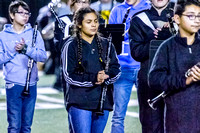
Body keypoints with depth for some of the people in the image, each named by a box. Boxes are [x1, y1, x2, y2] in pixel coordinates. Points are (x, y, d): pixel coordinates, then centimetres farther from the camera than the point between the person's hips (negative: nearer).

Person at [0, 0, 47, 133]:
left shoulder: (34, 34, 6)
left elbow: (43, 56, -4)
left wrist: (26, 49, -17)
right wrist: (14, 51, -15)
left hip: (31, 85, 2)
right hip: (13, 85, -2)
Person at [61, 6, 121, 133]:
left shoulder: (106, 45, 13)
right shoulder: (71, 46, 0)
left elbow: (116, 70, 8)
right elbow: (69, 76, -7)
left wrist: (105, 77, -14)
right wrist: (93, 79, -19)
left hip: (103, 102, 4)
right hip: (79, 102, -4)